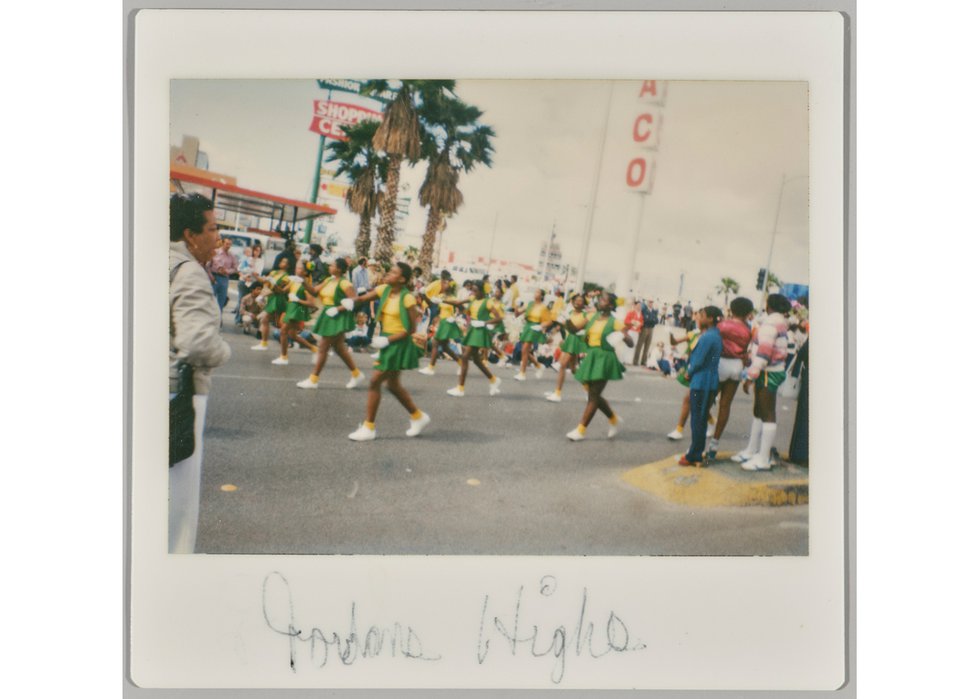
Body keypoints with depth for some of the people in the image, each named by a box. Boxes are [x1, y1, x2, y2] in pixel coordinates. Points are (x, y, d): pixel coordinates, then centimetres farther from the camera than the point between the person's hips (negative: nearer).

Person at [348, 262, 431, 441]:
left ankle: (368, 428, 4)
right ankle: (418, 417, 34)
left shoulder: (407, 298, -16)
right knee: (393, 385, 16)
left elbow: (411, 328, -16)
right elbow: (362, 298, 1)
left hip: (398, 344, -8)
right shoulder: (384, 289, 3)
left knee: (375, 381, -7)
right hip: (386, 341, 8)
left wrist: (388, 340, -20)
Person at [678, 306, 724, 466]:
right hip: (710, 382, 9)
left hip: (701, 382, -9)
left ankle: (694, 456, 3)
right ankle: (697, 453, 23)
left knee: (697, 420, -3)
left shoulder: (707, 337, -18)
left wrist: (689, 372, -2)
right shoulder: (716, 335, 11)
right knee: (701, 419, 15)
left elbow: (698, 362, -18)